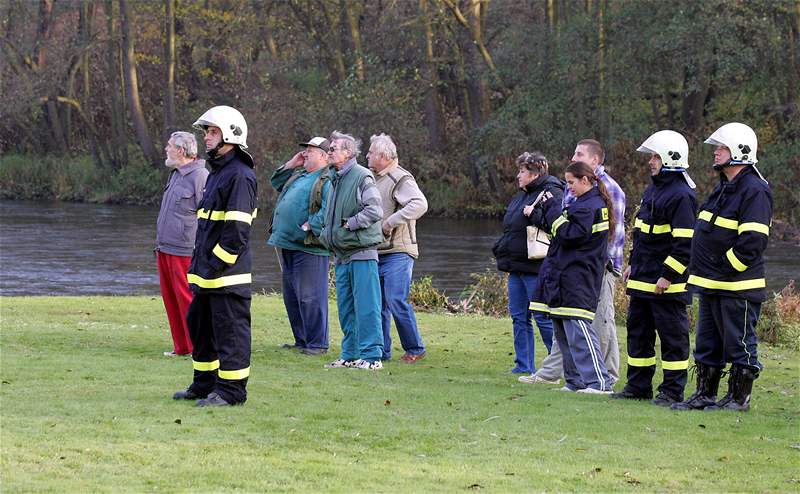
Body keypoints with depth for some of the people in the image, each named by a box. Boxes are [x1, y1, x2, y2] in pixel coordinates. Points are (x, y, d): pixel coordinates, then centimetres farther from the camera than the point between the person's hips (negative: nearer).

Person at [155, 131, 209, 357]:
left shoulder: (200, 177, -13)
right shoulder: (175, 175, 17)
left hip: (185, 252, -9)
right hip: (165, 249, 9)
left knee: (187, 299, -7)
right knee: (171, 298, 10)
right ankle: (182, 347, 17)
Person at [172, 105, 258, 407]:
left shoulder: (239, 176, -14)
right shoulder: (216, 172, 18)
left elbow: (237, 231, -20)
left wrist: (215, 265, -19)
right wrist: (200, 263, 18)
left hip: (227, 274, -11)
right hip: (208, 272, 11)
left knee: (230, 331, -4)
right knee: (200, 327, 17)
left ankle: (231, 391, 0)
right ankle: (205, 385, 27)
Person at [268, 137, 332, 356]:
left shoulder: (327, 180, -11)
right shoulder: (298, 174, 18)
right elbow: (276, 182, 31)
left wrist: (309, 226, -22)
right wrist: (292, 163, 17)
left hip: (308, 247, -10)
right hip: (286, 245, 10)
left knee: (310, 297, -7)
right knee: (291, 296, 15)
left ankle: (317, 343, -1)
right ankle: (301, 340, 24)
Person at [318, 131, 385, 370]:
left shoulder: (362, 176, -9)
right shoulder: (335, 180, 18)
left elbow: (375, 211, -17)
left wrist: (349, 224, -14)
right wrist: (324, 233, 14)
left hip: (362, 252, -9)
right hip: (341, 255, 9)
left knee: (366, 306, -8)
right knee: (346, 309, 11)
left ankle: (372, 356, -7)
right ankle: (350, 355, 17)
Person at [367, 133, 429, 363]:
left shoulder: (400, 179, -11)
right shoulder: (372, 178, 15)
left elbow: (420, 204, -26)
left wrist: (391, 222, -24)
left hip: (397, 252, -8)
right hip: (376, 250, 8)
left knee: (396, 301, -11)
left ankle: (414, 349, 0)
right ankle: (382, 351, 14)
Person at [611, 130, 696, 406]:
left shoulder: (681, 196, -15)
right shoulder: (652, 190, 16)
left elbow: (685, 243, -19)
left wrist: (667, 276, -20)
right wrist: (633, 265, 22)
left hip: (667, 284, -10)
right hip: (642, 280, 10)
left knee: (672, 337, -2)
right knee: (638, 332, 13)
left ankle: (673, 392, 2)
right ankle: (638, 386, 21)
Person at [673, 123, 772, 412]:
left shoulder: (754, 191, -15)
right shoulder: (724, 187, 16)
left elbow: (752, 242, -22)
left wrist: (724, 269, -19)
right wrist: (703, 271, 14)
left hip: (738, 287, -10)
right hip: (711, 285, 10)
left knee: (739, 345, 0)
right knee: (707, 344, 14)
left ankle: (739, 398, 7)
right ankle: (705, 395, 22)